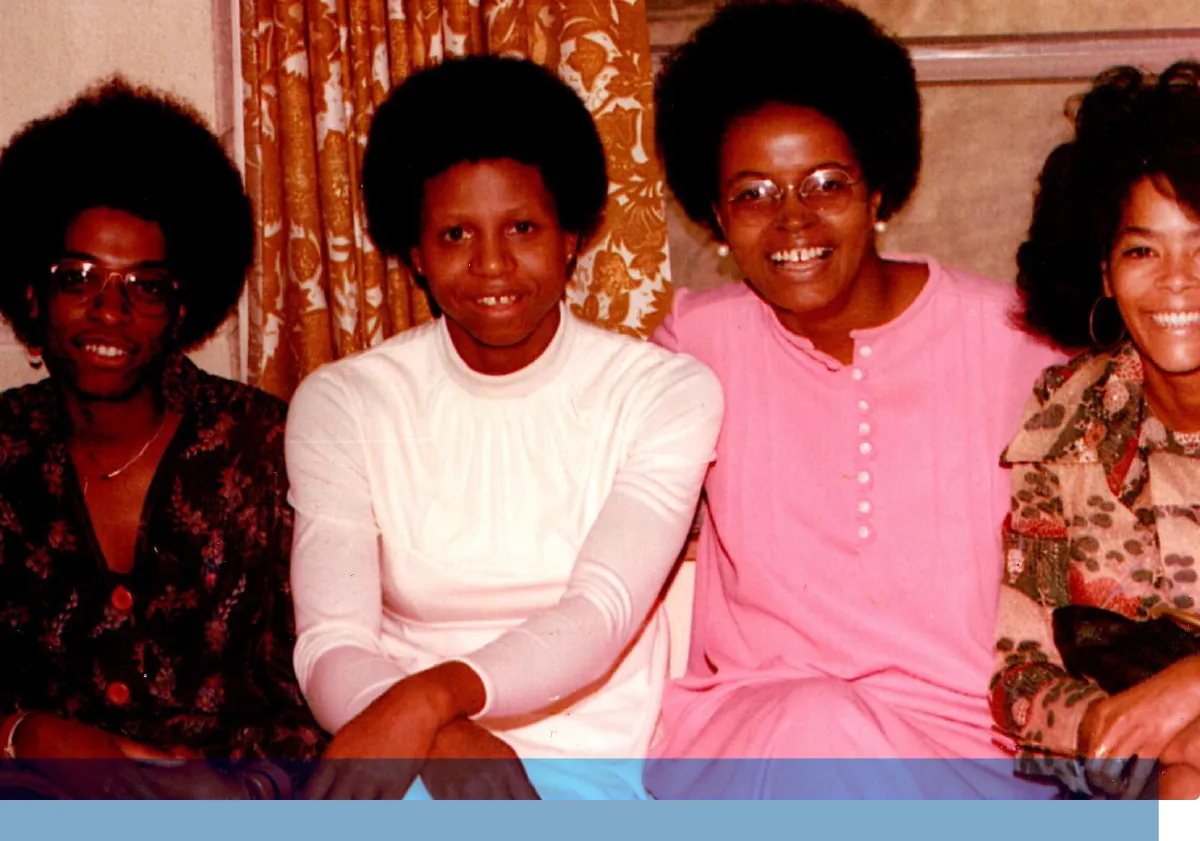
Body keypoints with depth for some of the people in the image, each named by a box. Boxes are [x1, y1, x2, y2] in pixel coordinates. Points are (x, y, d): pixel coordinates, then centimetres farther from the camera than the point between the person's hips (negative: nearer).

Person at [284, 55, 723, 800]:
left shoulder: (667, 394, -1)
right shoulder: (343, 403, 2)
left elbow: (602, 613, -15)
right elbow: (330, 648, -7)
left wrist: (431, 696, -33)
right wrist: (447, 741, -27)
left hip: (593, 767, -1)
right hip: (405, 765, 1)